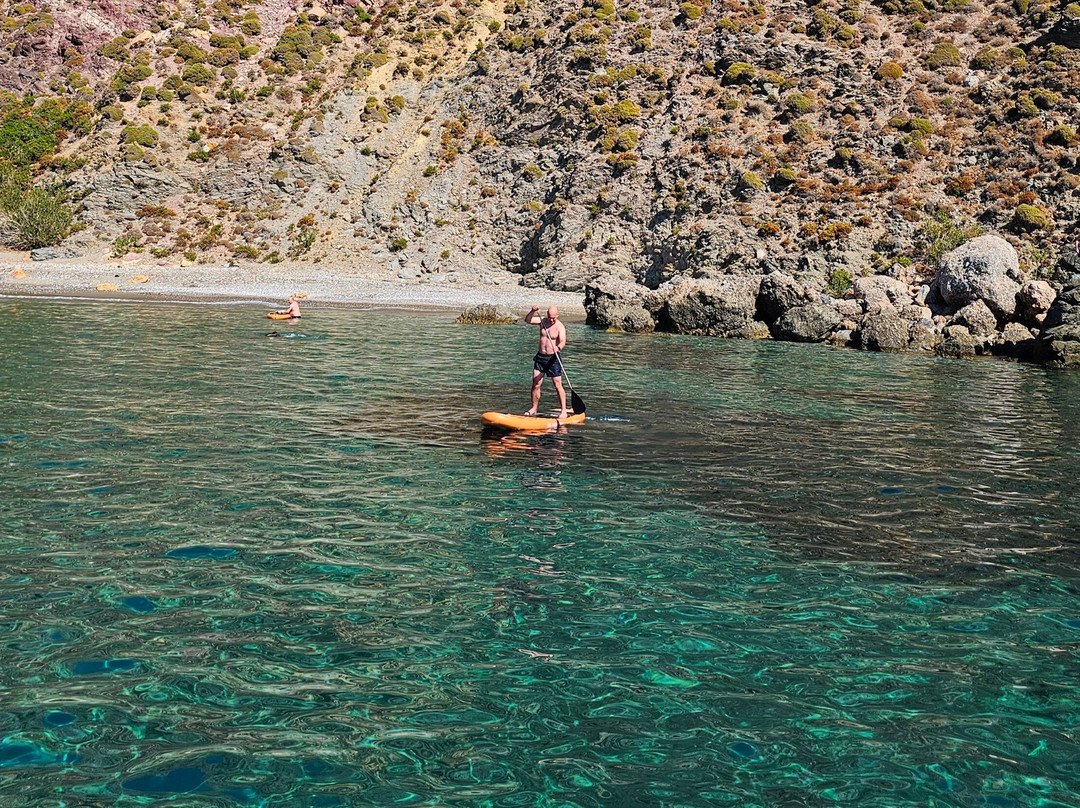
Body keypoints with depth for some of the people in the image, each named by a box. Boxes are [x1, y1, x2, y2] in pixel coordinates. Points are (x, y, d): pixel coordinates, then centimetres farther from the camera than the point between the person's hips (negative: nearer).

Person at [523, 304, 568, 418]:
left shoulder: (560, 327, -11)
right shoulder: (543, 321, 5)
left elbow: (563, 341, -24)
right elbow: (527, 320, -3)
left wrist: (558, 347, -46)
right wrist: (533, 311, -20)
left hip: (552, 358, -5)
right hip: (540, 357, 5)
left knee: (558, 385, -6)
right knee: (536, 383, 3)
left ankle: (563, 411, -3)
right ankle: (534, 408, 14)